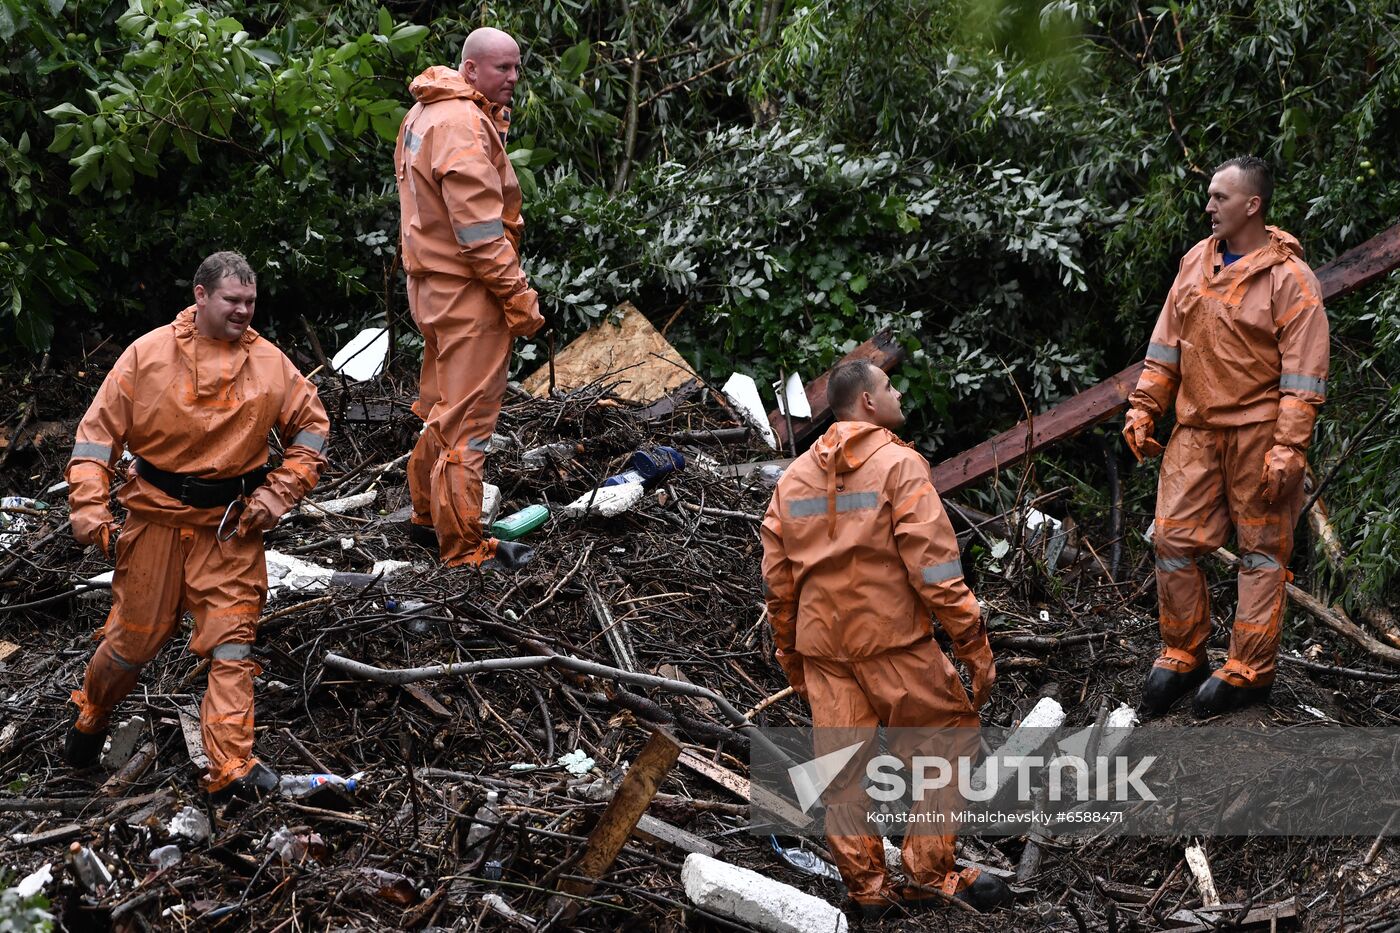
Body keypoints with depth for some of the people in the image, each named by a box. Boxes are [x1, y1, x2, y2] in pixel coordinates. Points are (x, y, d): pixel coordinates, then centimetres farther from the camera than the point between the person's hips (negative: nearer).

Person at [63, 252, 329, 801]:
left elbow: (311, 428, 10)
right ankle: (91, 715, 37)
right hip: (157, 517, -1)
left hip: (231, 527, 1)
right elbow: (100, 428, -2)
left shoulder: (269, 364, 0)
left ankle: (231, 766, -7)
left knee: (232, 640, -6)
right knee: (135, 636, 8)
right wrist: (88, 506, -11)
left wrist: (279, 493, -1)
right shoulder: (148, 354, -5)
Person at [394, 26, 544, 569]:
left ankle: (427, 518, 34)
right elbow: (478, 226, -23)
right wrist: (519, 297, -20)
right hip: (467, 288, -10)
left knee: (441, 408, 22)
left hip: (431, 281, 10)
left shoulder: (425, 113, 14)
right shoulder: (465, 124, -19)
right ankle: (464, 550, 0)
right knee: (467, 422, -5)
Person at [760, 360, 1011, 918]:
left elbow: (776, 578, 11)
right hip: (893, 640, -6)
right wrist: (975, 646, -11)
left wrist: (789, 654, 21)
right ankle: (932, 876, 6)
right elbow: (935, 567, -15)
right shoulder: (898, 465, -8)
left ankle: (866, 887, 15)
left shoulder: (794, 477, 10)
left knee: (842, 767, 10)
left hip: (821, 646, 6)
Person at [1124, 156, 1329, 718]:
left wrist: (1288, 449, -18)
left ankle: (1248, 671, 11)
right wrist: (1143, 409, 9)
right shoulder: (1197, 261, 7)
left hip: (1257, 433, -6)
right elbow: (1167, 341, 14)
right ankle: (1182, 655, 19)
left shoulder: (1288, 277, -11)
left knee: (1262, 550, 4)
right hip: (1196, 429, 6)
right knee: (1172, 538, 5)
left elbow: (1304, 372, -13)